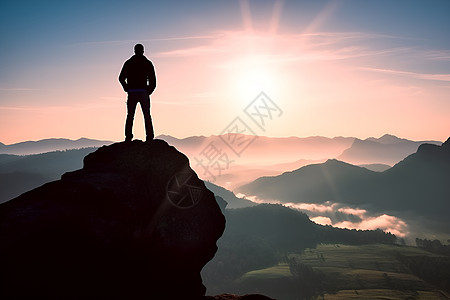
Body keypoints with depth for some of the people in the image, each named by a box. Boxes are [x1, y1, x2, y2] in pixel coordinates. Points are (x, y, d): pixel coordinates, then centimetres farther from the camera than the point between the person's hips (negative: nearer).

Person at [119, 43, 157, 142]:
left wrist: (127, 89, 12)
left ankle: (128, 137, -1)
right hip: (143, 92, -1)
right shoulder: (148, 63, 5)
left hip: (132, 93, 1)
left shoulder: (128, 63, 7)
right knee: (147, 116, 4)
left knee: (130, 116, 7)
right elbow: (153, 80, 2)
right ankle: (149, 137, -3)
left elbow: (121, 78, 3)